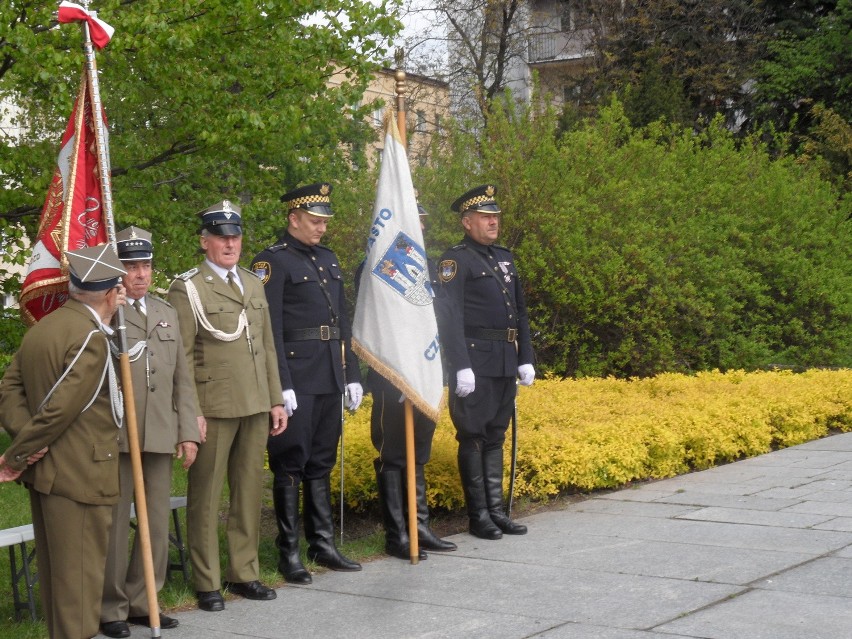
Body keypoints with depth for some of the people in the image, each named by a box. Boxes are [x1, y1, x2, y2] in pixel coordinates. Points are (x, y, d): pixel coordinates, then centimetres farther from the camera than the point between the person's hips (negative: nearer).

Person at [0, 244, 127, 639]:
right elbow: (60, 409, -21)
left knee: (53, 569, 18)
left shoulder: (42, 328, 11)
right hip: (79, 474, -9)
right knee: (79, 573, -1)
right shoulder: (91, 338, -18)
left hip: (42, 472, 9)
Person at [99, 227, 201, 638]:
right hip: (114, 437, -5)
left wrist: (188, 432, 11)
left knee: (158, 524, 9)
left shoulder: (167, 313, 17)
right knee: (114, 524, 1)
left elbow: (182, 380, 17)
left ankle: (142, 601, 22)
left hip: (160, 436, 6)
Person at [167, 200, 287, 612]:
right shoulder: (187, 289, -4)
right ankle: (207, 583, 10)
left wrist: (276, 401, 13)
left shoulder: (254, 285, 16)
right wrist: (191, 412, -12)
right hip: (213, 407, -6)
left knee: (249, 492, 11)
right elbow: (181, 357, -7)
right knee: (205, 496, 2)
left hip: (255, 407, 6)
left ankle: (244, 573, 21)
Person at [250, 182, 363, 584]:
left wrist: (352, 375, 15)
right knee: (291, 466, 0)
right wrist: (282, 385, -18)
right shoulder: (273, 261, -7)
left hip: (331, 379, 7)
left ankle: (324, 545, 22)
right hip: (298, 380, -7)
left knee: (321, 464, 14)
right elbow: (270, 329, -13)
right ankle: (289, 554, 7)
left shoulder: (328, 260, 16)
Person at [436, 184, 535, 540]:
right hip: (476, 363, -7)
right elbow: (449, 317, -14)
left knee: (495, 437, 12)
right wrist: (461, 368, -20)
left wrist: (526, 359, 14)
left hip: (506, 363, 7)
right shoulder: (456, 260, -7)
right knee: (473, 438, -1)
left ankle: (496, 511, 18)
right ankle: (478, 516, 5)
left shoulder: (505, 258, 17)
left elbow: (520, 313, 21)